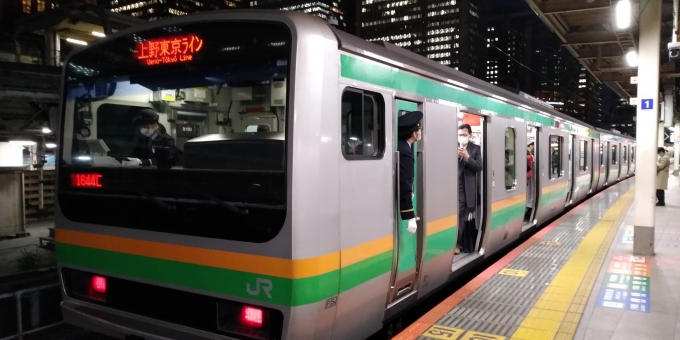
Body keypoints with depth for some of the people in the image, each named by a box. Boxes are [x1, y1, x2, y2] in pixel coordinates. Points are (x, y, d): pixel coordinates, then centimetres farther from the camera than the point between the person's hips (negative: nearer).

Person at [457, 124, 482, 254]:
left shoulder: (476, 148, 5)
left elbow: (479, 167, -3)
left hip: (470, 188, 0)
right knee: (459, 215, -5)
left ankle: (467, 244, 13)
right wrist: (455, 156, -15)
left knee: (468, 217, 5)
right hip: (457, 187, 0)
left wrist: (467, 157, -16)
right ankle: (457, 243, 2)